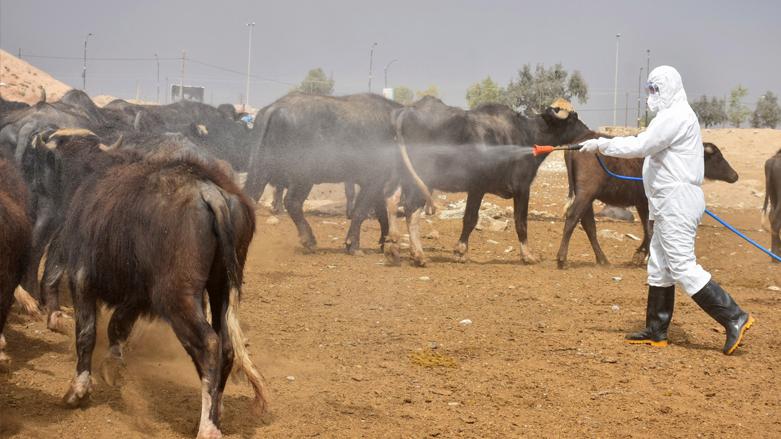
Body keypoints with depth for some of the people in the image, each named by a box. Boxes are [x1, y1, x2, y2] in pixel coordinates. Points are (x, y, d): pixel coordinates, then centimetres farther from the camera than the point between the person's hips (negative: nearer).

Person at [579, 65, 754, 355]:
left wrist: (600, 145, -16)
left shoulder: (675, 116, -15)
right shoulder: (672, 116, 19)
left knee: (683, 267, -12)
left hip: (677, 202, -11)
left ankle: (735, 318, -10)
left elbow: (639, 146, -22)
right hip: (670, 204, 11)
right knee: (659, 267, 13)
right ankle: (656, 332, 18)